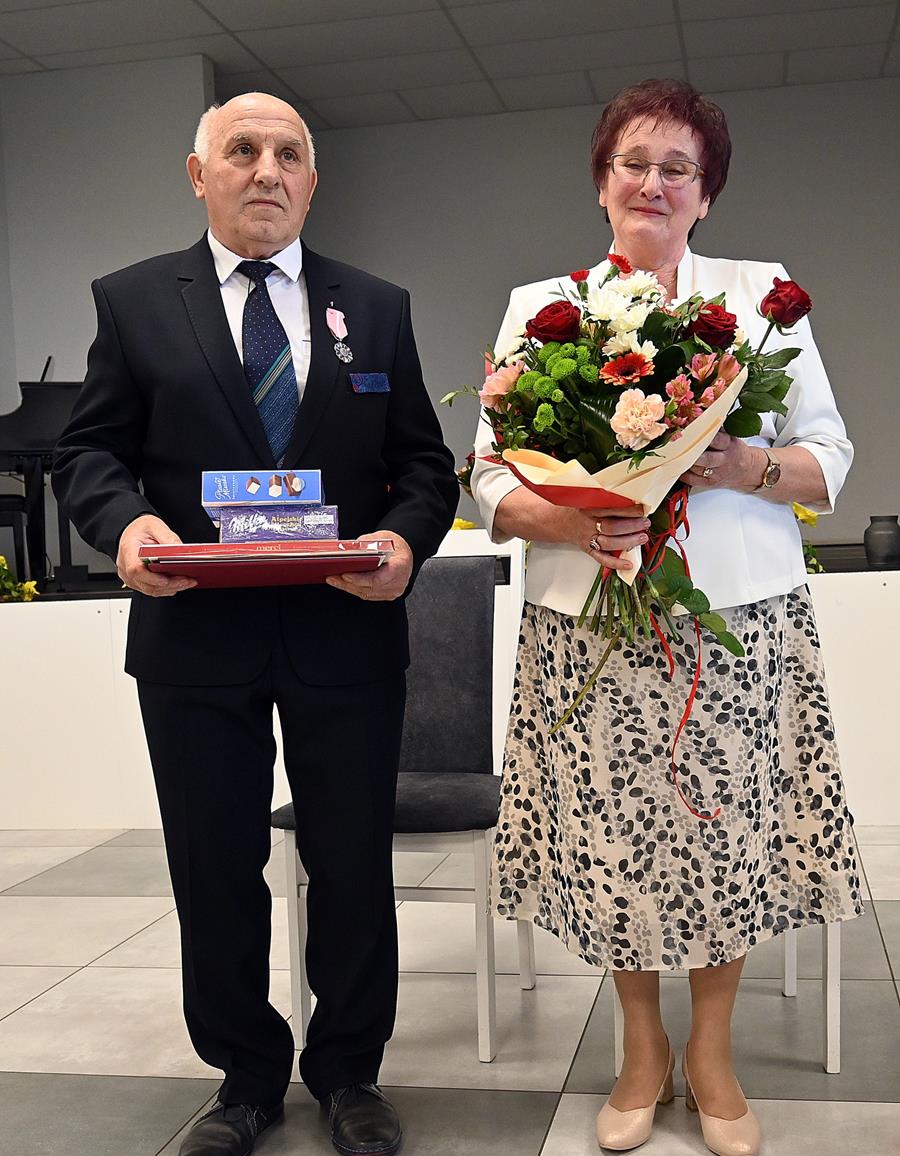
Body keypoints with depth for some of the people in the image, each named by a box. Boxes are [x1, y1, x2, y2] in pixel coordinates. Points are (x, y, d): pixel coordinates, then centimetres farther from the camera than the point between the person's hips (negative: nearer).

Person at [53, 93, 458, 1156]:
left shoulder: (376, 308, 9)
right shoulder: (133, 301, 6)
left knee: (353, 866, 9)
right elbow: (87, 451, 4)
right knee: (215, 870, 11)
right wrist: (124, 522, -18)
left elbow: (424, 462, 7)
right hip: (194, 633, 0)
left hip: (347, 630, 1)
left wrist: (404, 539, -14)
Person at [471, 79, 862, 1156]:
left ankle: (710, 1049, 28)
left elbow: (828, 456, 7)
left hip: (740, 621, 0)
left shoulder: (761, 293, 8)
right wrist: (565, 521, -16)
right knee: (611, 839, 4)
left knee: (730, 833, 4)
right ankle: (641, 1046, 29)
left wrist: (745, 468, -14)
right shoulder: (538, 308, 8)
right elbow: (490, 476, 4)